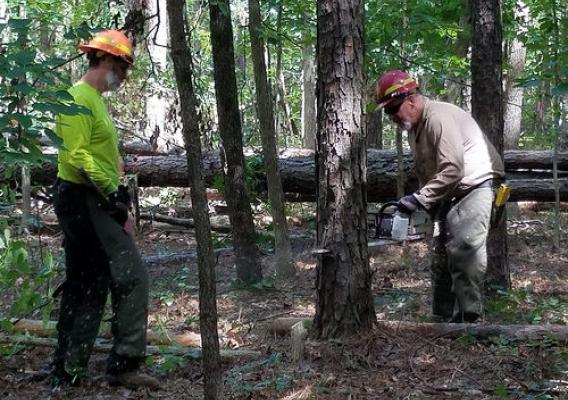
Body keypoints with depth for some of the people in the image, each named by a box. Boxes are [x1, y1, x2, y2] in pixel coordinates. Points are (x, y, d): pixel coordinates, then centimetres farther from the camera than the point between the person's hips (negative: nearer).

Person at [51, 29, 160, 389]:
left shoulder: (96, 100, 20)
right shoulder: (78, 98, -12)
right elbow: (77, 156, -21)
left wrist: (117, 192, 10)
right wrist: (111, 195, -19)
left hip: (92, 204, 11)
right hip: (84, 202, -11)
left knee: (86, 288, 13)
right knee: (131, 277, -10)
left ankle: (68, 371, 20)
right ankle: (124, 365, -3)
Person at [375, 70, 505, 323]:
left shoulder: (440, 118, -23)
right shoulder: (414, 127, 7)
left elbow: (452, 170, -30)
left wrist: (419, 199, -26)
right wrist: (426, 204, 0)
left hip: (474, 186, -10)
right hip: (448, 194, 10)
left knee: (464, 254, -18)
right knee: (441, 257, 8)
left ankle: (469, 318, -14)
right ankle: (441, 318, 15)